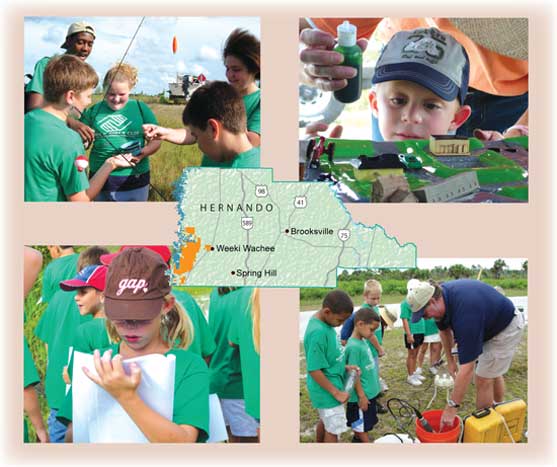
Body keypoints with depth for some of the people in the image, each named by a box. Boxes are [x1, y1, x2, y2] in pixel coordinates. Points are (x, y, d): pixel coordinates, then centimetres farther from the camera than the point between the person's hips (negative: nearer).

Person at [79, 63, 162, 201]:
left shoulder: (141, 108, 1)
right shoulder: (93, 111, 2)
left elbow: (156, 141, 1)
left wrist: (143, 152, -19)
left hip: (134, 181, -1)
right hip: (100, 180, 1)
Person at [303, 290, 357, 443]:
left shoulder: (325, 323, -1)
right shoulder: (318, 333, -30)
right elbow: (314, 370, -27)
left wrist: (344, 367, 3)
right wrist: (336, 393, -21)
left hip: (326, 388, 9)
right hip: (327, 390, -9)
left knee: (325, 421, 25)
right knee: (334, 429, 5)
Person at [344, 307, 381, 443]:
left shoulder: (363, 341, 2)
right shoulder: (354, 347, -25)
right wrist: (361, 396, -19)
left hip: (369, 392, 8)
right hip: (361, 395, -8)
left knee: (360, 424, 23)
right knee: (362, 425, 7)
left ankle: (357, 439, 38)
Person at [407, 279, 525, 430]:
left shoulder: (465, 312, -40)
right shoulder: (440, 294, -15)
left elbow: (467, 367, -37)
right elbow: (444, 329, 8)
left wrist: (452, 407, -32)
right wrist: (450, 359, 9)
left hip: (507, 327, -9)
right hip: (489, 324, 9)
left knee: (483, 379, -6)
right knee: (493, 374, 21)